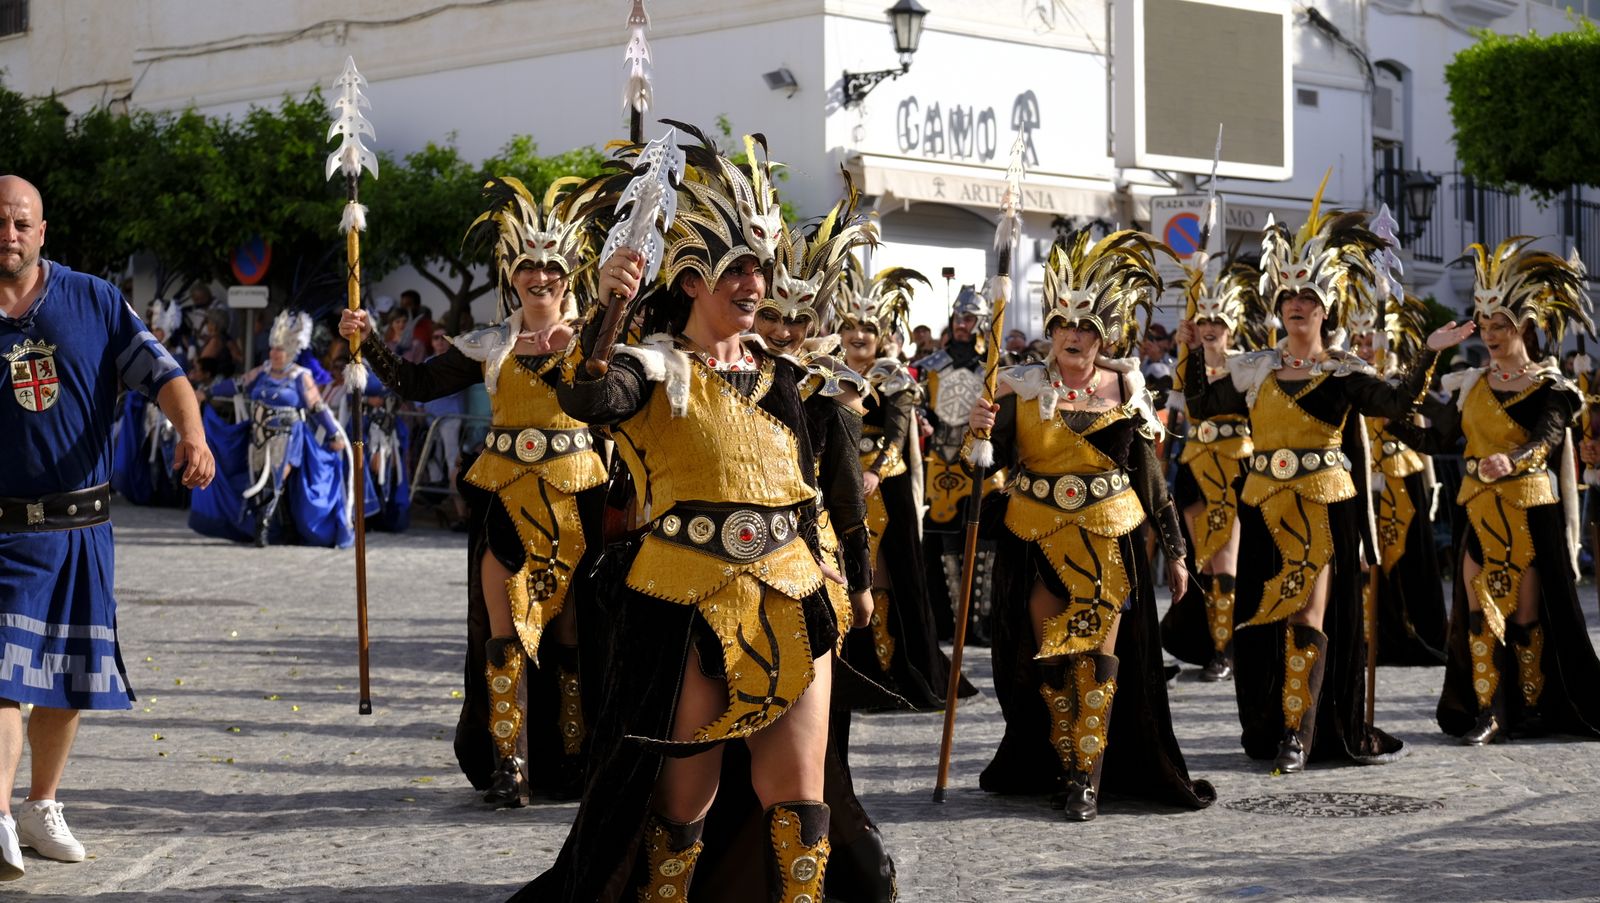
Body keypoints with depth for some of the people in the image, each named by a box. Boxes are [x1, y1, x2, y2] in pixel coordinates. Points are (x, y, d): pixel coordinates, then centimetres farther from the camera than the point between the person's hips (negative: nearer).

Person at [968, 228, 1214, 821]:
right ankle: (1064, 767, 17)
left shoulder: (1126, 389, 3)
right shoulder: (1022, 390, 0)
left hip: (1109, 544, 0)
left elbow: (1149, 475, 8)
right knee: (1050, 660, 5)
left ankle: (1087, 776, 4)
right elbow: (990, 462, -4)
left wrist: (1173, 549, 10)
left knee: (1099, 659, -2)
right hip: (1039, 543, 0)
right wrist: (979, 433, -25)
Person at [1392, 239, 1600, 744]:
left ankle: (1532, 709, 13)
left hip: (1529, 511, -4)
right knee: (1479, 609, 0)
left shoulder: (1549, 387, -6)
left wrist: (1511, 461, -43)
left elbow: (1544, 442, -22)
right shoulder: (1472, 385, 9)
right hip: (1480, 509, 4)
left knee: (1526, 612, 1)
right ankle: (1487, 712, 4)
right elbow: (1435, 439, 10)